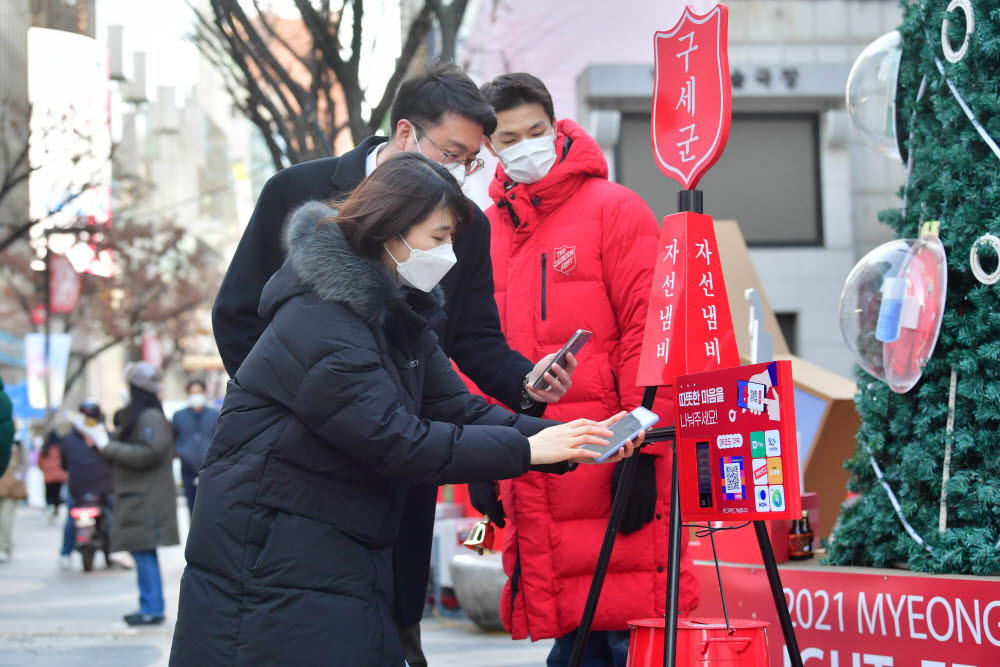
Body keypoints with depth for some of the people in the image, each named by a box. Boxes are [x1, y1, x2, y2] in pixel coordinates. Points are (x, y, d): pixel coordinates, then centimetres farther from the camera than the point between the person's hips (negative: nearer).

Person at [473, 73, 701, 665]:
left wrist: (642, 450, -13)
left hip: (610, 463, -5)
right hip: (530, 477, 5)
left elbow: (649, 333, -7)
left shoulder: (615, 210, -1)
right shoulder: (486, 232, 14)